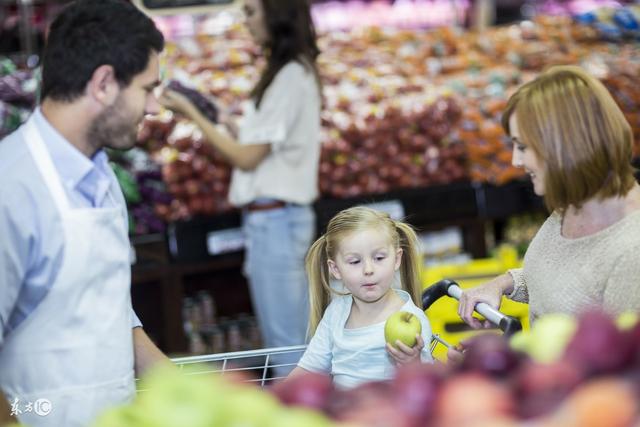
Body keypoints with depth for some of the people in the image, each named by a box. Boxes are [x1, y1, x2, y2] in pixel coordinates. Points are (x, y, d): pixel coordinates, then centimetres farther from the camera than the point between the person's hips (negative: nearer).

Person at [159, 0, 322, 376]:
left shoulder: (290, 76, -15)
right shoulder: (296, 71, 14)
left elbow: (247, 157, -13)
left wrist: (191, 113, -7)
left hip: (274, 218, -10)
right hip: (281, 216, 10)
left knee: (286, 344, -3)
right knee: (295, 341, 14)